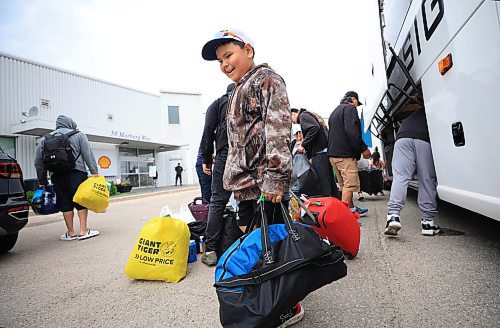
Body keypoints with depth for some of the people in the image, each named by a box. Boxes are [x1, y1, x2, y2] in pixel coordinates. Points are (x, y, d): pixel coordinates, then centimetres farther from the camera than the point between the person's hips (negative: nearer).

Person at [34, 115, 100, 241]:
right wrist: (94, 171, -8)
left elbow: (38, 162, 15)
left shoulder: (44, 139, 18)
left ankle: (71, 232, 14)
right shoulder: (78, 135, 7)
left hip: (56, 175, 4)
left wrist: (42, 181, 20)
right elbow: (88, 155, -4)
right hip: (76, 173, -3)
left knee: (65, 204, 9)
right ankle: (83, 230, -1)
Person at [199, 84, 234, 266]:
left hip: (226, 155, -2)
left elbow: (208, 131, 4)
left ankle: (210, 250, -2)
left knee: (218, 201, -1)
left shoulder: (218, 103, 17)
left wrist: (206, 159, 5)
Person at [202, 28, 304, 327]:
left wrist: (275, 176, -23)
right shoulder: (240, 92, 26)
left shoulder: (267, 78, 0)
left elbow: (279, 128, -15)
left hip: (266, 183, -9)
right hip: (246, 184, 9)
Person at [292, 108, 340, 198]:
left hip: (320, 152, -10)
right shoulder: (311, 115, 28)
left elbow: (314, 128, -20)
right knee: (330, 182, 14)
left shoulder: (303, 115, 0)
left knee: (323, 182, -7)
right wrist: (311, 156, 19)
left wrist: (303, 145, -13)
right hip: (326, 150, 10)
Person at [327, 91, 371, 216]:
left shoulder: (334, 112, 27)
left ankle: (351, 208, 24)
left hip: (333, 153, 10)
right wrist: (363, 148, -14)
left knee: (344, 183, 14)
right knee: (350, 183, -10)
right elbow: (351, 131, -18)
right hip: (345, 153, -10)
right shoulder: (350, 108, -2)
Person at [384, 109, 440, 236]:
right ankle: (428, 222, 5)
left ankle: (393, 215, -24)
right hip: (424, 139, -2)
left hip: (403, 138, 3)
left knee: (400, 178, -6)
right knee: (427, 180, 3)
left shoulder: (418, 113, 40)